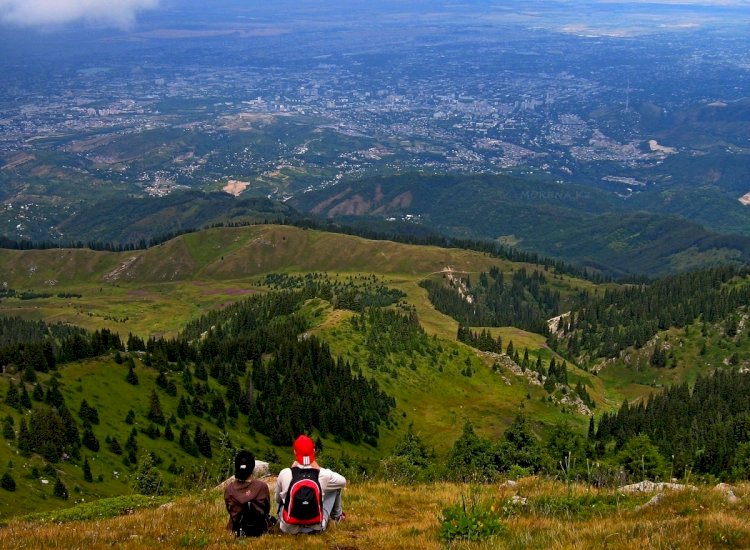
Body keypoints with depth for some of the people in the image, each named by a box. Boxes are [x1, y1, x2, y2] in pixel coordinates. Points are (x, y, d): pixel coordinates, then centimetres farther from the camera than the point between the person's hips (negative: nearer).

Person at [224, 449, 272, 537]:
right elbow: (267, 509, -4)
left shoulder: (228, 488, -18)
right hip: (259, 530, -1)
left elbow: (229, 510, 0)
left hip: (236, 530, 2)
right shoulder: (261, 486, -22)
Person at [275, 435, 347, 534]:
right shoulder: (323, 474, -15)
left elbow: (277, 500, 5)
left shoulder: (285, 474, -14)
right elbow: (343, 481, 8)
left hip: (289, 528, 1)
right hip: (316, 528, 0)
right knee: (335, 487, 18)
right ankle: (337, 515, 43)